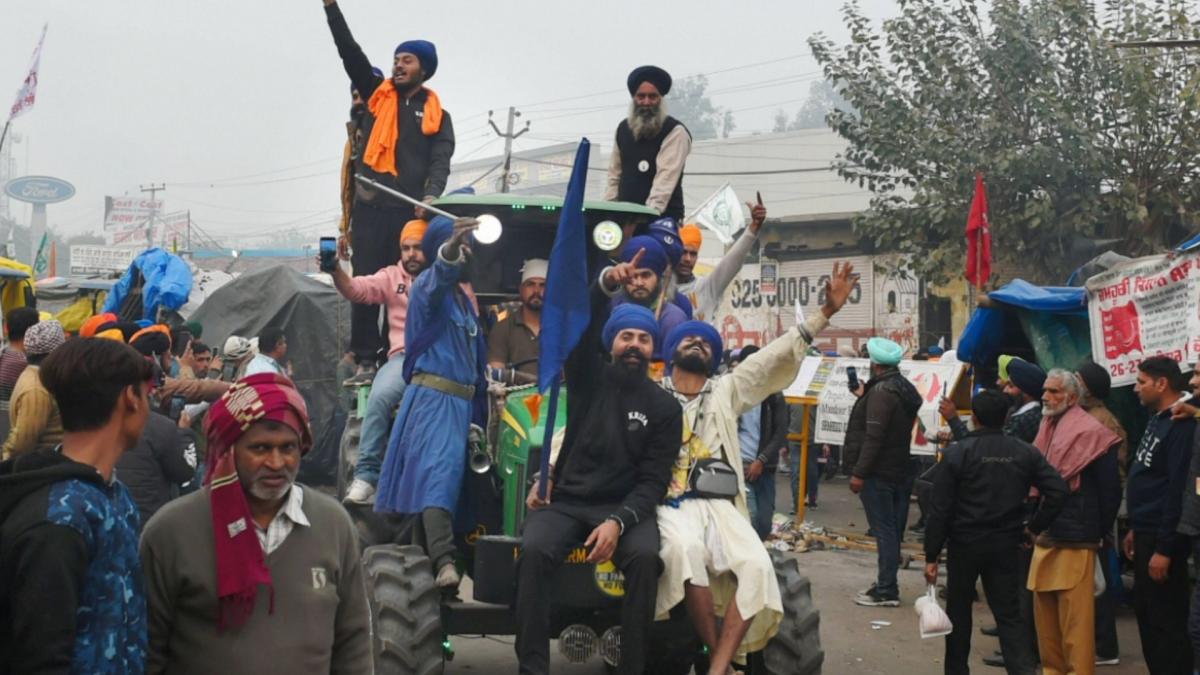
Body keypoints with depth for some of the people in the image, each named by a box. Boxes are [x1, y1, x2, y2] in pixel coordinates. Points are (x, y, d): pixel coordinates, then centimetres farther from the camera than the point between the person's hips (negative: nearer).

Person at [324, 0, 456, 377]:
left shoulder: (437, 116, 13)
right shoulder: (377, 96, 14)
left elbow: (440, 162, 1)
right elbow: (349, 52, 7)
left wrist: (431, 195, -19)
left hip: (411, 210, 0)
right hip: (370, 206, 0)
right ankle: (366, 357, 3)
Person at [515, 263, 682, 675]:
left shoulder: (664, 408, 5)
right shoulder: (590, 377, 7)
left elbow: (653, 481, -3)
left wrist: (618, 520, -21)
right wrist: (606, 285, -32)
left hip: (624, 505, 0)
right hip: (565, 500, 0)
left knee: (645, 556, -32)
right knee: (534, 550, -30)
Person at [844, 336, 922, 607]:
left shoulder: (881, 392, -18)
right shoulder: (905, 389, 13)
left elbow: (873, 437, -23)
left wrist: (859, 473, -20)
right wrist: (864, 398, 27)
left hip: (879, 473, -9)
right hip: (900, 470, 9)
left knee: (884, 531, -7)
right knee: (892, 531, 12)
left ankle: (886, 591, -5)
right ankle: (885, 585, 20)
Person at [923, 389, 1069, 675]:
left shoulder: (956, 454, -10)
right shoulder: (1025, 452, 1)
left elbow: (939, 510, -11)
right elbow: (1058, 491, -7)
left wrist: (931, 555, -6)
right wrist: (1034, 527, 3)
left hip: (965, 544, -2)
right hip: (1007, 545, 2)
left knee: (958, 610, 15)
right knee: (1009, 614, 6)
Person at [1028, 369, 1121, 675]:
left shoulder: (1090, 432, -9)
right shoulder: (1046, 429, 14)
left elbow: (1110, 489, -7)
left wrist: (1099, 531, -2)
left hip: (1075, 541, -8)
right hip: (1044, 536, 8)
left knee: (1075, 621, -5)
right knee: (1045, 615, 12)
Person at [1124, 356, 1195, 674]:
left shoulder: (1181, 425, -19)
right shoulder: (1158, 419, 12)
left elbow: (1179, 490, -23)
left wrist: (1164, 549, -22)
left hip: (1162, 537, -10)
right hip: (1147, 532, 10)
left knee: (1166, 619, -3)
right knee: (1146, 612, 15)